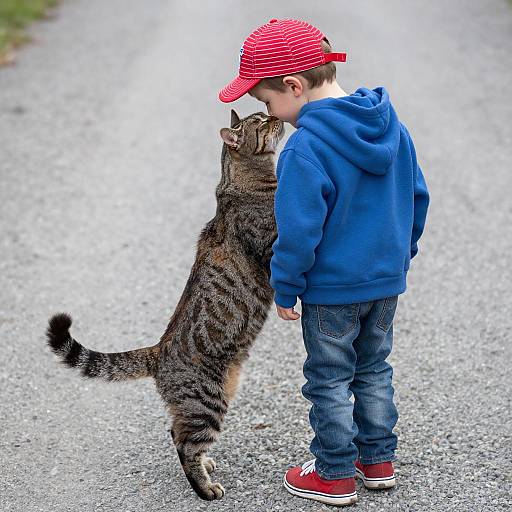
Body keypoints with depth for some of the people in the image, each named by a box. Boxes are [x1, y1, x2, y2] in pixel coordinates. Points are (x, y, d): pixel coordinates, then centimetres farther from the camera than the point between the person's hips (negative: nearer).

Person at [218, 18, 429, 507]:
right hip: (388, 281, 7)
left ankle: (335, 475, 22)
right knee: (373, 370, 22)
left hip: (331, 288, -7)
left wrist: (285, 288, -9)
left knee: (330, 380, 10)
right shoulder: (389, 123, -2)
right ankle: (378, 460, 34)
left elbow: (298, 232, -23)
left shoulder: (305, 148, -25)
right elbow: (417, 195, 8)